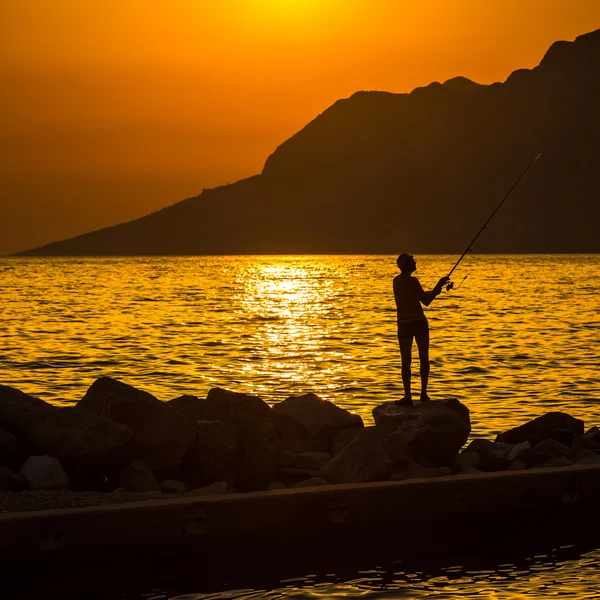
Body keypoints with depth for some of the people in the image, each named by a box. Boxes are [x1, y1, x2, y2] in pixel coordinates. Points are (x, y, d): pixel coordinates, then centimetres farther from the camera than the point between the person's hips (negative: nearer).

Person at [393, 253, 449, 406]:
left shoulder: (397, 280, 10)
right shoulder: (412, 280, -10)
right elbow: (426, 301, -10)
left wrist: (434, 290, 19)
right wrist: (438, 286, -4)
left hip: (404, 324, 4)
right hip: (419, 322, -4)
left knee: (406, 360, 0)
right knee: (424, 358, 8)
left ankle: (408, 396, -7)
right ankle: (423, 393, 9)